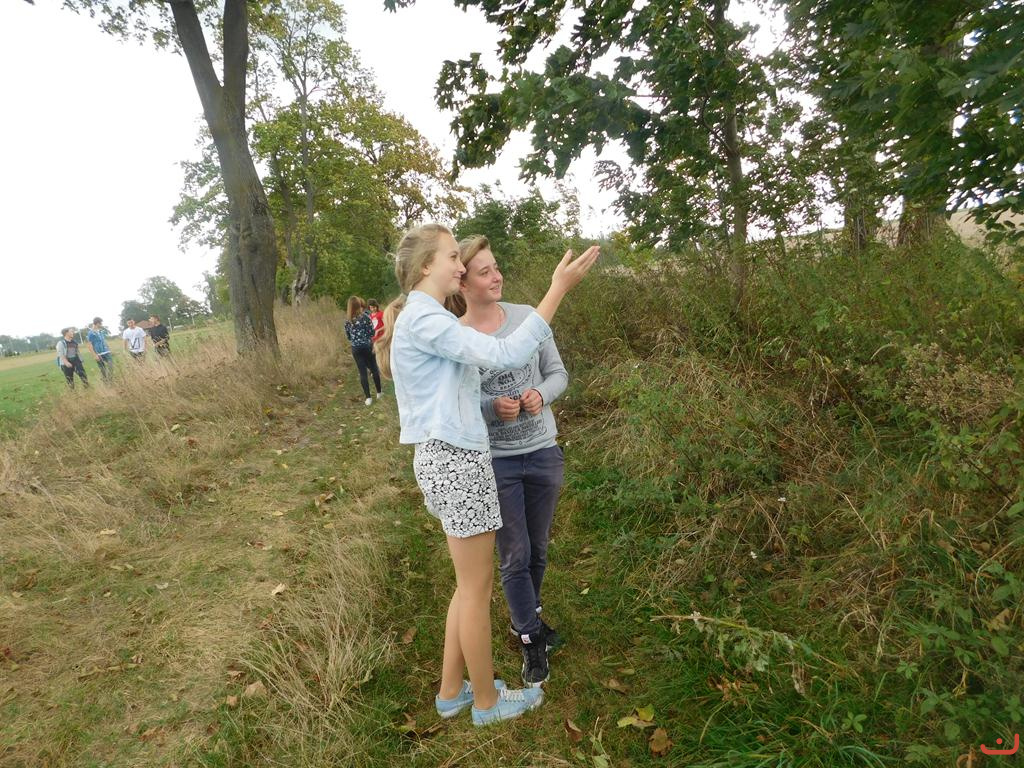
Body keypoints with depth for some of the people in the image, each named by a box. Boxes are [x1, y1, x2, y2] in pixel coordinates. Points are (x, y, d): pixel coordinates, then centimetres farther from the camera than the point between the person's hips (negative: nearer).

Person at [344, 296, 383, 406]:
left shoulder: (348, 321, -2)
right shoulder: (365, 316, -10)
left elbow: (348, 336, 5)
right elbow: (372, 332, -8)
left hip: (356, 349, 2)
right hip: (368, 347, -1)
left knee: (362, 372, 4)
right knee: (374, 369, 13)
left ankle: (368, 398, 3)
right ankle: (379, 393, 23)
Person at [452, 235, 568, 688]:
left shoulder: (527, 316, -4)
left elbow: (558, 373, 4)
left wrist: (541, 394, -18)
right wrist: (492, 407, -24)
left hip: (544, 454, 3)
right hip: (493, 463, -3)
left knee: (538, 550, 20)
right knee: (514, 556, 8)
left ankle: (525, 616, 46)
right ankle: (530, 639, 30)